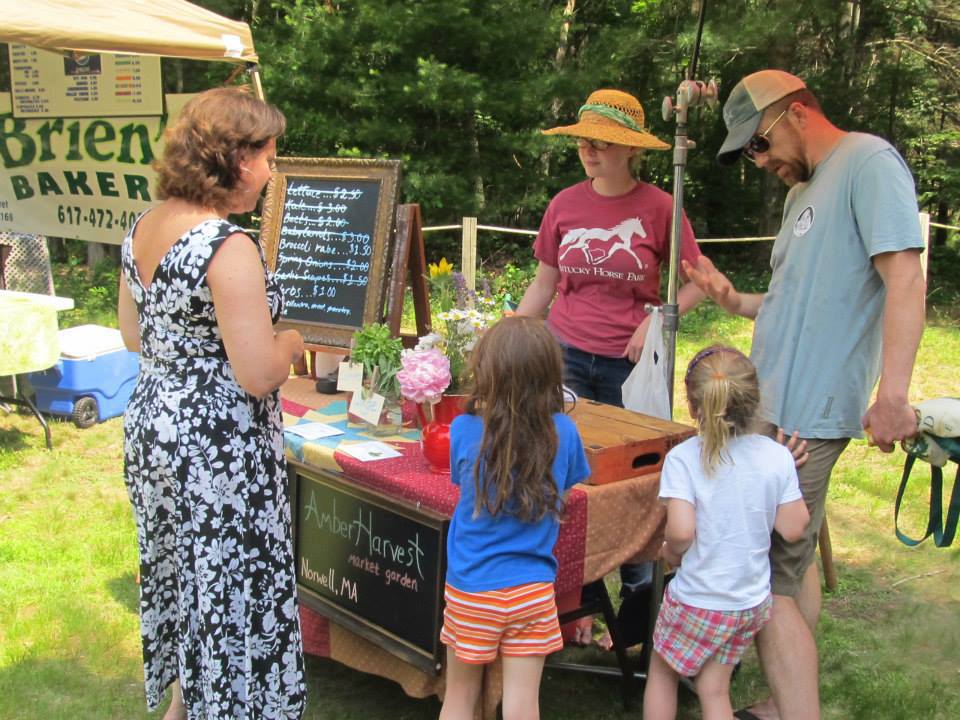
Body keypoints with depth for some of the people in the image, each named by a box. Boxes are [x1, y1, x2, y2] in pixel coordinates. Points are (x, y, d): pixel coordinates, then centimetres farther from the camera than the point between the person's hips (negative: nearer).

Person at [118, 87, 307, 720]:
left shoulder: (143, 228, 3)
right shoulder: (229, 247, -23)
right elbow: (258, 376, -24)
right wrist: (289, 343, -5)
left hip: (153, 425, 9)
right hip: (219, 447, -9)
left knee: (183, 577, 26)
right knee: (232, 593, 8)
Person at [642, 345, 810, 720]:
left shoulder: (682, 458, -20)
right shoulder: (777, 456, -9)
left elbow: (681, 531, -27)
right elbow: (792, 528, -5)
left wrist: (670, 551, -5)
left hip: (696, 601, -4)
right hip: (752, 602, 4)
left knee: (662, 672, 21)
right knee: (714, 689, 17)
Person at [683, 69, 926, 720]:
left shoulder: (869, 162, -10)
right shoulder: (805, 190, 19)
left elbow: (905, 278, -20)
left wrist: (892, 392, -28)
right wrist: (735, 300, 8)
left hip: (805, 417, -10)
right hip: (778, 406, 10)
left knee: (765, 580, -8)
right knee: (793, 561, 17)